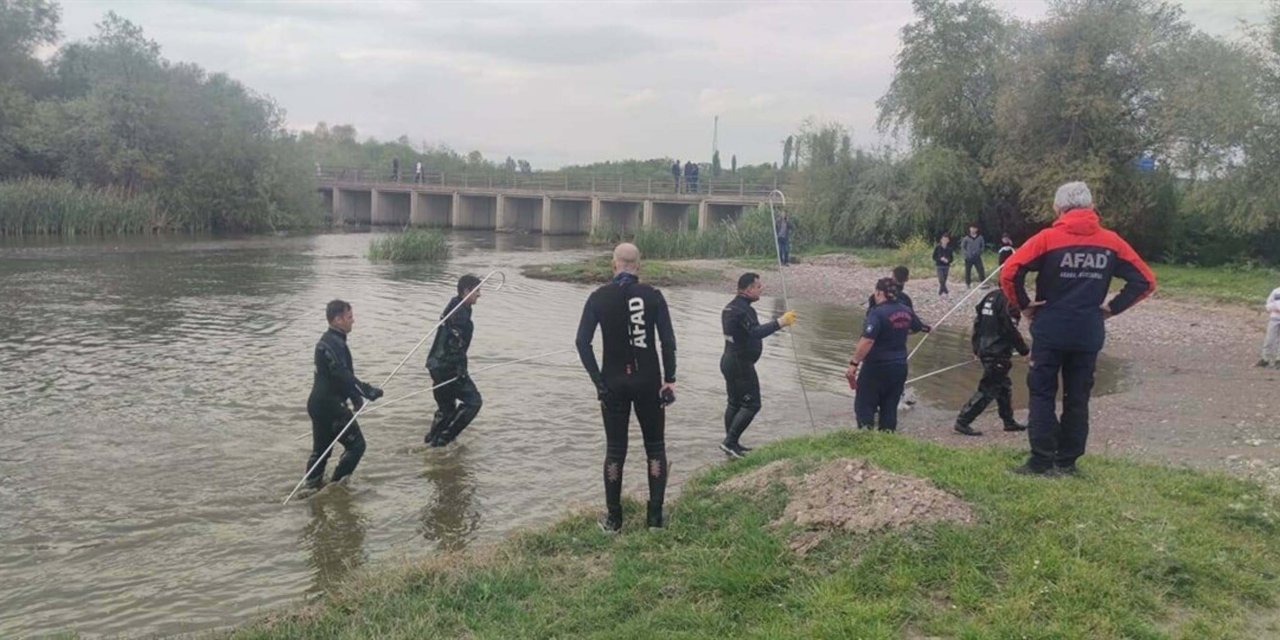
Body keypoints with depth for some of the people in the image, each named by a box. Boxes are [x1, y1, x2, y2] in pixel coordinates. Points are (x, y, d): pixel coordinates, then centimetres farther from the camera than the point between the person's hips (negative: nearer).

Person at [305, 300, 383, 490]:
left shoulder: (327, 341, 14)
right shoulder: (333, 344, -20)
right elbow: (343, 376, -27)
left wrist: (355, 397, 16)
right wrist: (369, 391, -24)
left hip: (319, 403, 10)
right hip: (330, 405, -10)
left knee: (320, 449, 17)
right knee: (356, 444, 0)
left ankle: (313, 487, 23)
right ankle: (336, 485, 4)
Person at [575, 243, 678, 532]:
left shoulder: (599, 297, -2)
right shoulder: (653, 296, -4)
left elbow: (582, 342, -7)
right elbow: (668, 340, -8)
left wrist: (598, 380, -3)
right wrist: (669, 379, -1)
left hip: (614, 383, 1)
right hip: (648, 381, 0)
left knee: (615, 449, 9)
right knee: (655, 447, 12)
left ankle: (613, 518, 13)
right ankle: (655, 515, 11)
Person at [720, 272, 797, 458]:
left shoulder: (730, 307, 12)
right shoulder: (743, 309, -20)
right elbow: (756, 332, -31)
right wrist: (780, 322, -32)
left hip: (729, 360, 10)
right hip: (741, 364, -10)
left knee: (735, 403, 16)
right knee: (751, 404, -6)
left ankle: (731, 443, 22)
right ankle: (730, 441, -7)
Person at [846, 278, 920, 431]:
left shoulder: (877, 313, -20)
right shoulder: (906, 311, 4)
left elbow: (867, 341, -28)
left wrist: (854, 363, -24)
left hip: (877, 367, -7)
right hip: (900, 367, 7)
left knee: (864, 407, 3)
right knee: (890, 408, 14)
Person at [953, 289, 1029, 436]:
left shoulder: (990, 296, 11)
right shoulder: (1008, 301, -15)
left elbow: (977, 322, 14)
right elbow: (1011, 330, -16)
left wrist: (976, 348, 21)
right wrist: (1025, 350, -5)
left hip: (984, 350, 10)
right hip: (999, 353, -10)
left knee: (1004, 386, 20)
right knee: (988, 389, -5)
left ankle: (1009, 421, 30)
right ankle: (962, 422, -7)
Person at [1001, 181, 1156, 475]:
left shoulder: (1048, 239, -8)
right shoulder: (1111, 241, 2)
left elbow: (1009, 272, -17)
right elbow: (1145, 280, 5)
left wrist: (1023, 304, -4)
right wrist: (1113, 307, 8)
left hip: (1050, 331, -3)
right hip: (1089, 335, 3)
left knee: (1042, 395, 5)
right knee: (1077, 398, 11)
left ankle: (1042, 460, 1)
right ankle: (1067, 461, 15)